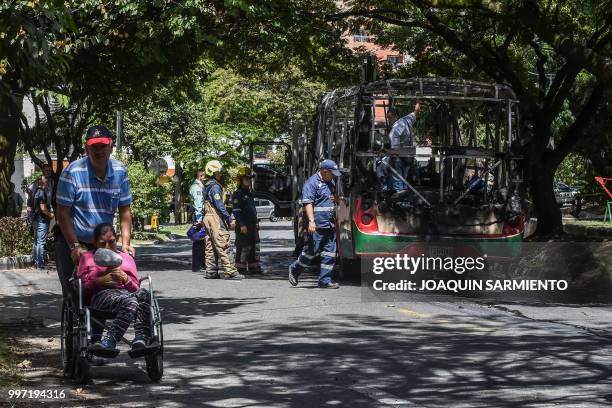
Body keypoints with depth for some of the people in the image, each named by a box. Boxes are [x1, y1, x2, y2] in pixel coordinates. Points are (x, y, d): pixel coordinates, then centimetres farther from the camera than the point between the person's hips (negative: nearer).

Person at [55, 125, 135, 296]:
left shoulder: (120, 172, -2)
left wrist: (125, 243, -10)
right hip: (70, 241, -4)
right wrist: (75, 246, -19)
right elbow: (62, 213, -14)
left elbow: (124, 211, 1)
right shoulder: (73, 172, -15)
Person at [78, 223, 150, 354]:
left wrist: (125, 278, -1)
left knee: (143, 293, -37)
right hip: (101, 295, -2)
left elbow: (136, 288, 20)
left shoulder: (127, 258, 29)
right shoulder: (87, 258, 25)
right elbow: (81, 287, 14)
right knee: (129, 301, -38)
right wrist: (100, 281, -3)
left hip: (126, 292, 2)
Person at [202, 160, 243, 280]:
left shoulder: (207, 186, 16)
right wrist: (229, 219, -17)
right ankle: (229, 271, -14)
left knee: (210, 246, 11)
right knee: (223, 246, -11)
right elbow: (220, 205, -19)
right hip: (216, 219, -10)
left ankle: (210, 271, 12)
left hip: (207, 218, 10)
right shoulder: (215, 186, -14)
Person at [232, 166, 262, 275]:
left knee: (255, 246, 11)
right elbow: (236, 211, -16)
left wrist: (256, 222, 21)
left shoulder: (249, 193, 18)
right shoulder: (237, 194, -11)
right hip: (243, 226, -9)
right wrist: (242, 225, -22)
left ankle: (254, 266, 17)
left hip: (252, 225, 9)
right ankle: (241, 268, 0)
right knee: (243, 247, -6)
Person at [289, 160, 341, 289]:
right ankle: (295, 269, 19)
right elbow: (307, 203, -18)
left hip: (329, 225, 8)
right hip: (317, 225, -8)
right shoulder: (312, 183, -9)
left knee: (330, 252, 3)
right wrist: (311, 221, -27)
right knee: (312, 250, -3)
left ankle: (325, 280, 6)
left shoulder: (330, 182, 18)